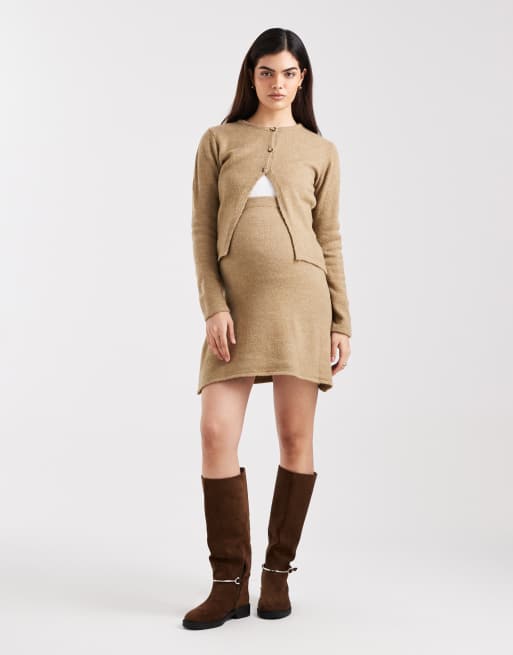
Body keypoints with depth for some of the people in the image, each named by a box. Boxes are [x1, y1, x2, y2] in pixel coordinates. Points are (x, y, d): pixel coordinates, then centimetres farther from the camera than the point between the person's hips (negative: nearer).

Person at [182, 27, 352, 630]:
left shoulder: (320, 150, 11)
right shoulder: (218, 141, 11)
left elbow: (329, 239, 10)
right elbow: (202, 230, 6)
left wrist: (341, 322, 3)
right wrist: (214, 306, -6)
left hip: (301, 296, 0)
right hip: (236, 302, 0)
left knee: (295, 437, 2)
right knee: (216, 433, -8)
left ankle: (278, 572, 17)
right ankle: (230, 584, 3)